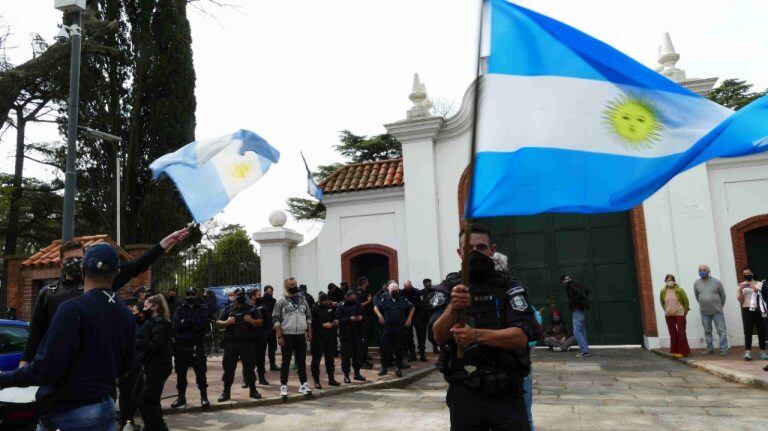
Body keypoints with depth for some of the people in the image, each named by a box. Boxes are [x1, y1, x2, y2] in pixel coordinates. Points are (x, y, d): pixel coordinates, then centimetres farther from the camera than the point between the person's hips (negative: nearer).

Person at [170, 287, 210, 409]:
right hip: (181, 345, 3)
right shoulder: (180, 310, 11)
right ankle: (181, 397, 23)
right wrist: (194, 323, -12)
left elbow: (203, 324, -12)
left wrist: (185, 322, -8)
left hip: (197, 345, -2)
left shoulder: (202, 309, 5)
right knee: (181, 373, 10)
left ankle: (204, 396, 9)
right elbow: (176, 325, -6)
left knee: (200, 372, -1)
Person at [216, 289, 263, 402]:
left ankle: (253, 390, 15)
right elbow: (218, 322, 12)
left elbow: (260, 322, 9)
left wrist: (251, 321, -11)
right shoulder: (229, 310, 12)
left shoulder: (251, 309, 10)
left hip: (248, 342, 0)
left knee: (249, 367, 4)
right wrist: (226, 322, -8)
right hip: (231, 342, 1)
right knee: (228, 367, 3)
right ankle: (226, 392, 14)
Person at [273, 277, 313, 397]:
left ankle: (303, 384, 19)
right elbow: (276, 320, -8)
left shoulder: (303, 300, 9)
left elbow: (308, 317, 15)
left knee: (302, 361, 9)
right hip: (287, 336, -4)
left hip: (301, 336, 4)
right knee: (286, 361, 3)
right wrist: (279, 336, -13)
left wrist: (309, 332, 7)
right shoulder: (281, 302, -5)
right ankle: (283, 386, 12)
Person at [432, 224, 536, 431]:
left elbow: (521, 337, -13)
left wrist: (477, 335, -28)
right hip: (463, 392, 1)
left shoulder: (511, 287, -1)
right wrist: (453, 307, -27)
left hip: (506, 393, -1)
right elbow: (439, 336, -8)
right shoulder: (448, 288, 2)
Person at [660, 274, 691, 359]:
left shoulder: (679, 290, -7)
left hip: (679, 314, -3)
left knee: (681, 333, -2)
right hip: (668, 315, 3)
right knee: (672, 334, 7)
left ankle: (682, 352, 4)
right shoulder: (663, 291, 3)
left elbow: (686, 301, 1)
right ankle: (674, 351, 15)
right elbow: (662, 302, 17)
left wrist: (685, 311, 3)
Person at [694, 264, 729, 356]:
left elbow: (722, 295, 5)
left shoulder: (716, 282, -6)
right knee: (707, 331, 10)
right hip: (704, 312, 3)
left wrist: (720, 306, 12)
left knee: (721, 331, -2)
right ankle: (710, 348, 19)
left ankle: (724, 349, 2)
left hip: (717, 311, -2)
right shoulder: (696, 283, 1)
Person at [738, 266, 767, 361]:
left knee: (761, 331, 2)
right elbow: (740, 300, 1)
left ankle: (762, 352, 10)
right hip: (747, 310, -1)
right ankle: (748, 352, -11)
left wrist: (756, 289, -18)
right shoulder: (741, 285, 8)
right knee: (748, 331, -8)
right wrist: (740, 290, -14)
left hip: (759, 310, 1)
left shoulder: (759, 284, 8)